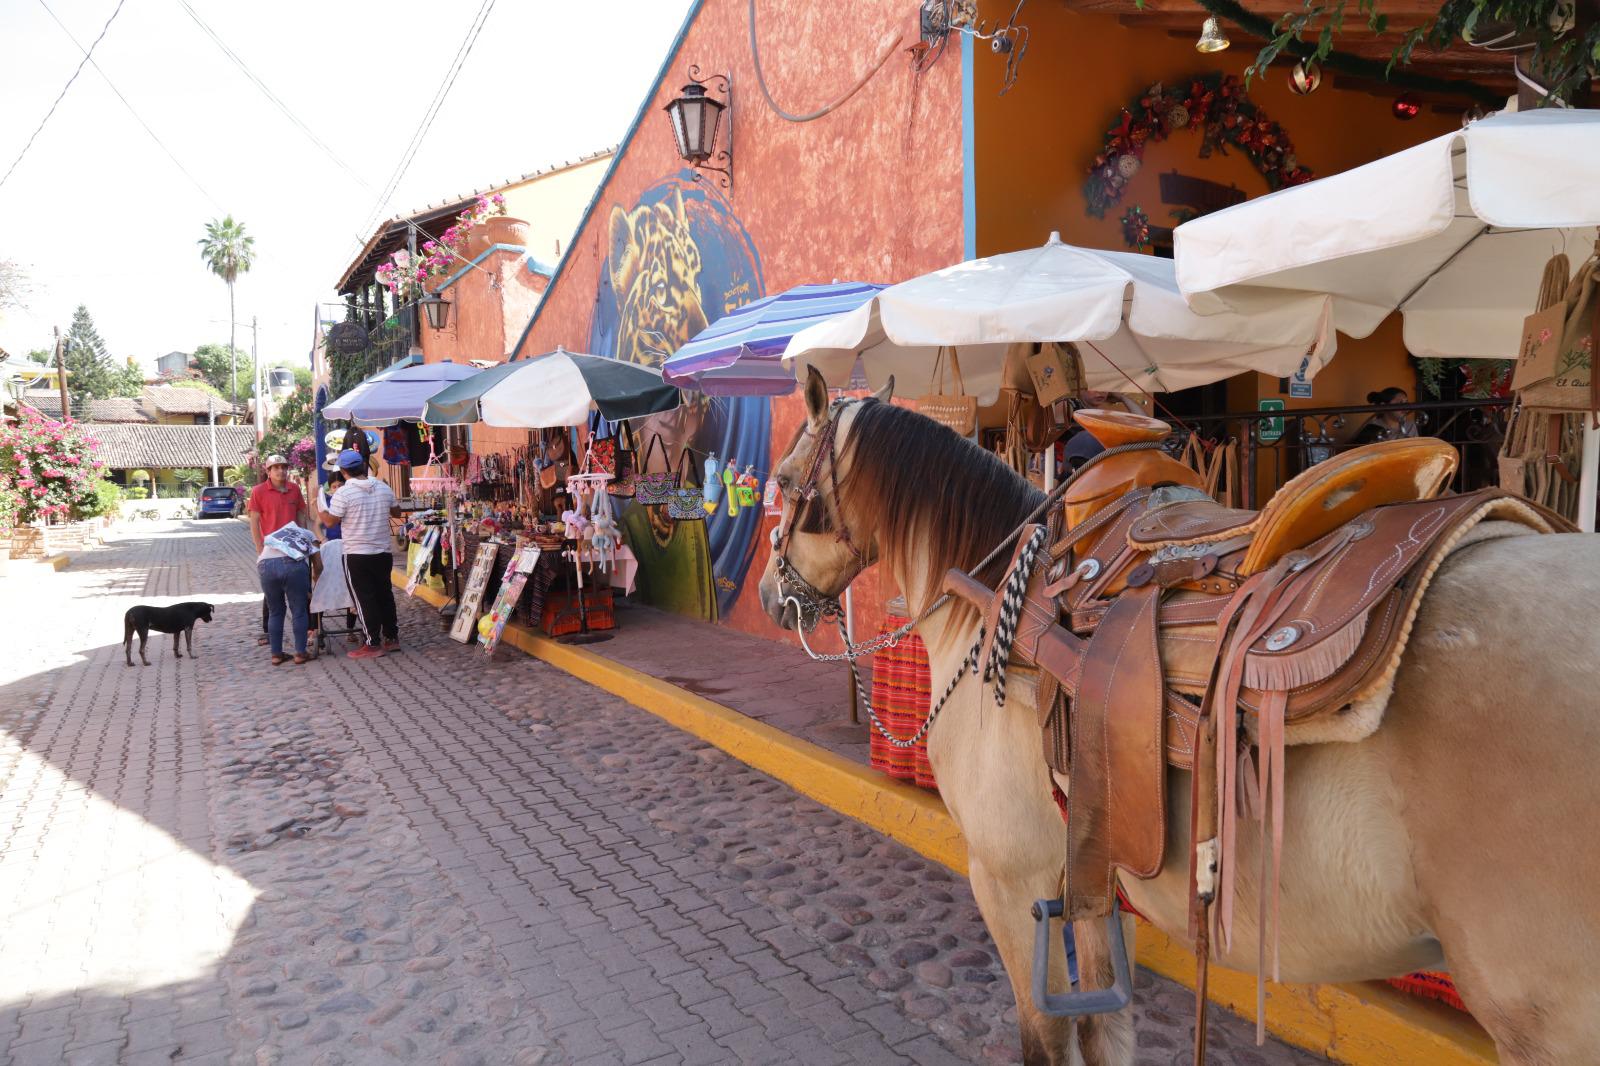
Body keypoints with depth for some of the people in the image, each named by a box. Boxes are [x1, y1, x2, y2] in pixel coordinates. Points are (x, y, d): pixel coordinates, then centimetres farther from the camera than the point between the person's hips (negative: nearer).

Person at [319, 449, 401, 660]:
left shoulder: (343, 493, -14)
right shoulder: (384, 488, 1)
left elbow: (330, 521, -9)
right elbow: (397, 512, 14)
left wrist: (319, 510, 9)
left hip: (356, 555, -5)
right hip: (383, 553, 5)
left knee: (364, 599, 2)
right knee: (385, 594, 16)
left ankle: (373, 644, 5)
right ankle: (392, 637, 23)